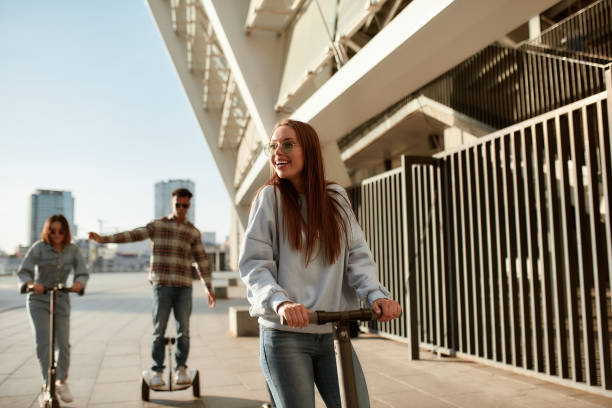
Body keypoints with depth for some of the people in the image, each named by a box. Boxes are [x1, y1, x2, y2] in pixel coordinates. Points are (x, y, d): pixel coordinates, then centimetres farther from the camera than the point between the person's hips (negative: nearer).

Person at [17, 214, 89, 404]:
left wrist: (79, 283, -33)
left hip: (61, 301, 2)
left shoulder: (73, 250, -5)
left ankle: (62, 382, 22)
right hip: (38, 300, -2)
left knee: (63, 344, 2)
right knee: (43, 341, -15)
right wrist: (31, 283, -39)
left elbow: (83, 273, -10)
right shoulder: (39, 247, -11)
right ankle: (47, 383, -4)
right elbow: (23, 271, -18)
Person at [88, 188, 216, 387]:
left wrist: (209, 288, 6)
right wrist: (104, 239, -13)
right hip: (161, 285, -1)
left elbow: (202, 260, 9)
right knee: (159, 329, 1)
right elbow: (132, 235, -2)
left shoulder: (193, 232, 9)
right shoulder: (157, 225, 6)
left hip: (184, 287, 1)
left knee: (183, 330, 2)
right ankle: (157, 371, 14)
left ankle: (181, 368, 16)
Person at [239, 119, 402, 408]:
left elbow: (358, 254, 2)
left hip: (333, 334, 3)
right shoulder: (270, 197, -4)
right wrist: (280, 302, -27)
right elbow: (252, 263, -9)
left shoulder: (336, 197, 6)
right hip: (284, 335, -3)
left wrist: (376, 294, -16)